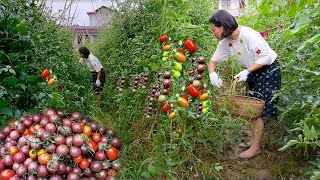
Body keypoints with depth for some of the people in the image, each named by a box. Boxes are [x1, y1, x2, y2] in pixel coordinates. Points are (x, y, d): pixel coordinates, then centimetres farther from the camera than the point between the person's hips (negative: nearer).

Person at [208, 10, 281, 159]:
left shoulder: (249, 35, -29)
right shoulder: (225, 42, -7)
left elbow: (265, 57, -25)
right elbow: (213, 60, -3)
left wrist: (247, 71, -33)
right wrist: (212, 74, -24)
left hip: (268, 70, -8)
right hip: (252, 72, 8)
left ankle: (256, 147, 9)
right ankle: (254, 140, 31)